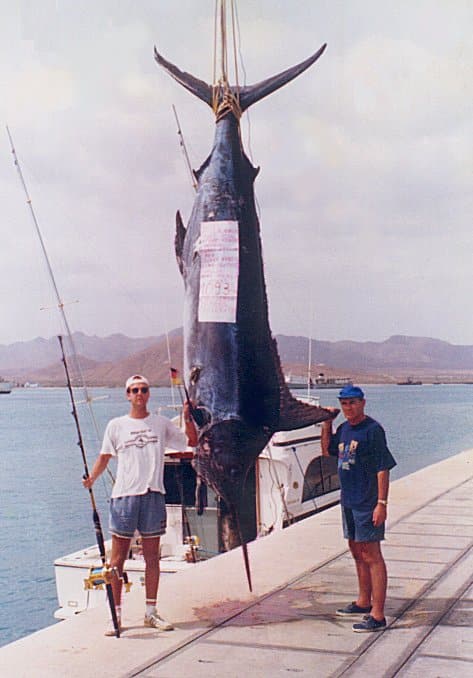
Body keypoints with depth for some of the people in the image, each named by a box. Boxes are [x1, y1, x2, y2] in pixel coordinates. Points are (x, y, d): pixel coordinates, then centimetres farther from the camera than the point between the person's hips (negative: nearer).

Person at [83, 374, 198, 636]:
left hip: (153, 495, 2)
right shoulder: (116, 425, 6)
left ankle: (151, 612, 18)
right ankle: (115, 614, 8)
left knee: (152, 557, 8)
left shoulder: (161, 424, 10)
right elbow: (104, 457, 7)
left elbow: (192, 442, 13)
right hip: (124, 496, -2)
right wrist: (91, 478, -9)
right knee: (117, 559, 0)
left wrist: (188, 418, -3)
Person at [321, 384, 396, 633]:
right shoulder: (344, 428, 10)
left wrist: (381, 503, -21)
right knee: (357, 551, 19)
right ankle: (363, 602, 34)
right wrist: (326, 424, 11)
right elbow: (327, 451, 24)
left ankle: (378, 615, -3)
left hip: (368, 503, -9)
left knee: (371, 556, -6)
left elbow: (383, 468, -17)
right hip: (348, 500, 9)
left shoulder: (373, 430, -14)